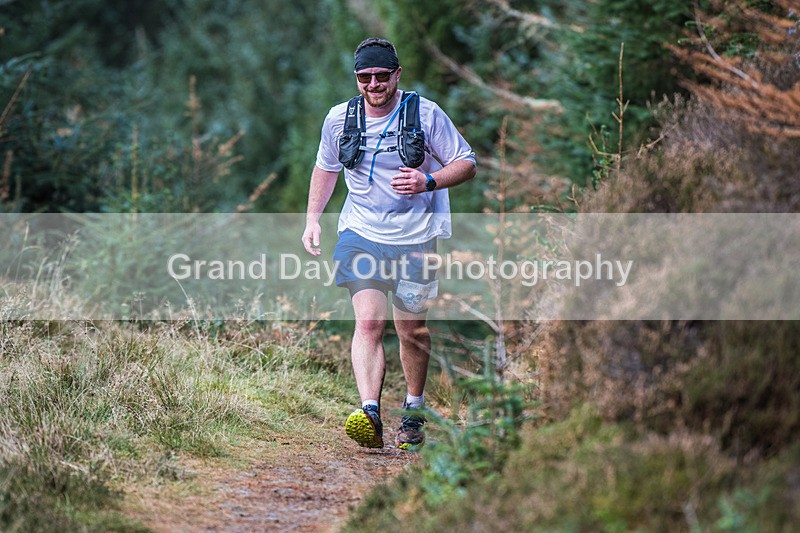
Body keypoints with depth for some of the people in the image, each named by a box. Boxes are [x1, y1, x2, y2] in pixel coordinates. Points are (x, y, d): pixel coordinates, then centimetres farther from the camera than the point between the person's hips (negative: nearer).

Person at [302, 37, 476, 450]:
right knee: (368, 322, -17)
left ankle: (413, 410, 29)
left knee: (412, 331, 8)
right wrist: (312, 219, 11)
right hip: (361, 233, 1)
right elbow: (325, 168, 20)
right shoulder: (339, 119, 2)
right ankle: (369, 414, -31)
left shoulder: (425, 114, -6)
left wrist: (428, 182, -19)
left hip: (415, 236, -1)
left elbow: (466, 164, -1)